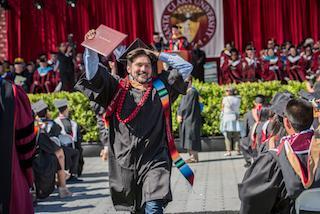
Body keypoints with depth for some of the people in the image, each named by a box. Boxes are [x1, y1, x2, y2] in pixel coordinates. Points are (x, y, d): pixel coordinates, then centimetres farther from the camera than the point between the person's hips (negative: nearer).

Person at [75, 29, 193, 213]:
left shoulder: (160, 87, 8)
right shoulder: (117, 88, 6)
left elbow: (186, 66, 11)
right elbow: (92, 71, -1)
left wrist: (158, 55, 9)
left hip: (154, 160, -1)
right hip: (125, 162, 1)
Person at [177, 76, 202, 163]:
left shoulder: (192, 91, -12)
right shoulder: (186, 92, 18)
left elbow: (187, 105, -18)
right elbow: (181, 104, 16)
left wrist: (181, 114, -15)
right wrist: (179, 114, 4)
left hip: (191, 119, -10)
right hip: (186, 118, 10)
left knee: (191, 137, -9)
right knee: (186, 137, 10)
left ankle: (195, 157, -6)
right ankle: (192, 156, 14)